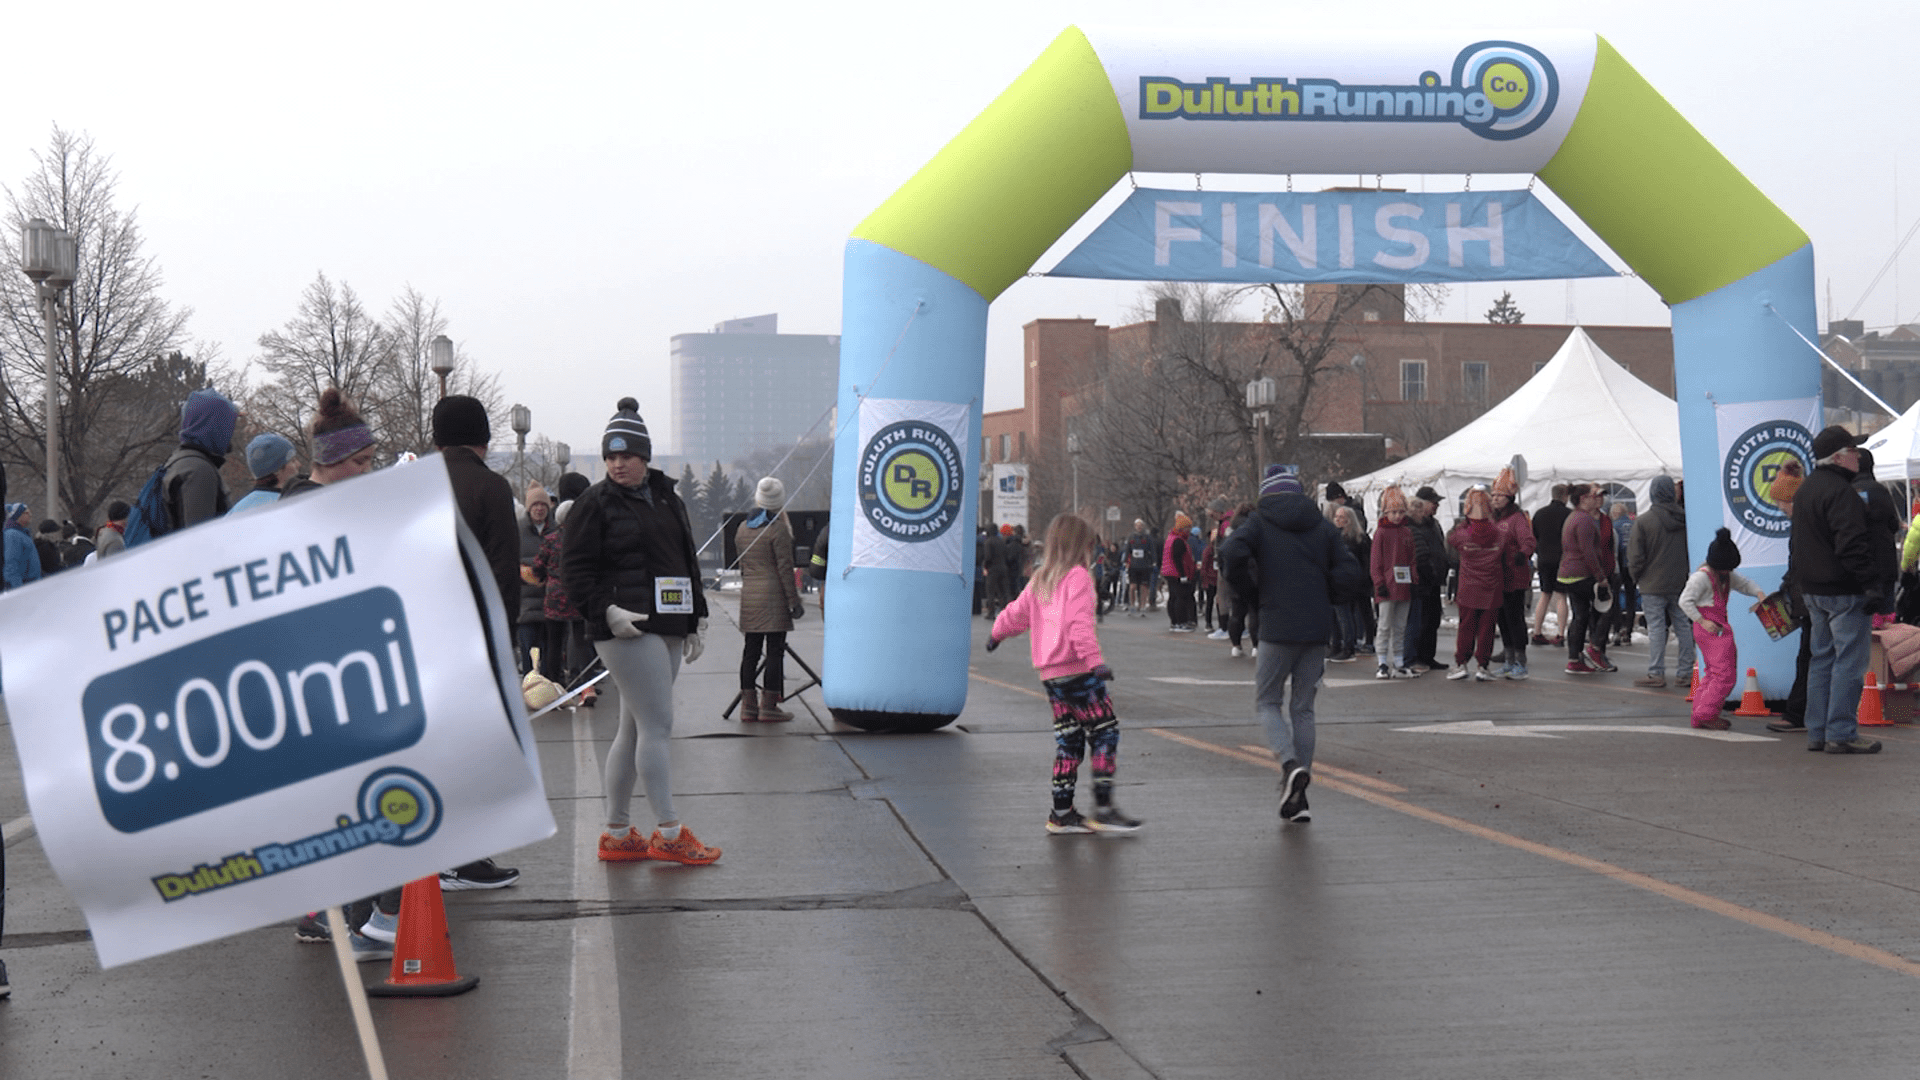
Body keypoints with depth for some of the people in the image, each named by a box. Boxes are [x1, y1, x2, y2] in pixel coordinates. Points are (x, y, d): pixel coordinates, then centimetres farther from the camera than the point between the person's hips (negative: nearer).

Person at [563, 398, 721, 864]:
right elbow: (575, 568, -6)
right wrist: (606, 611, -19)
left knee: (635, 729, 11)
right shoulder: (595, 504, -3)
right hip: (626, 629, -7)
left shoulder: (667, 500, 18)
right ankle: (669, 834, -6)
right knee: (658, 725, -11)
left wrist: (694, 622, 21)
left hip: (667, 629, 7)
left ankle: (617, 834, 17)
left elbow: (687, 562, 24)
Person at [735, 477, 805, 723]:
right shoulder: (778, 529, -9)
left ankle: (748, 705, 12)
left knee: (751, 650, 9)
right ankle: (769, 705, -3)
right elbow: (785, 568, -11)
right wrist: (794, 601, -8)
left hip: (749, 597, 7)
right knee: (775, 651, -2)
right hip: (773, 596, -6)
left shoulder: (743, 529, 11)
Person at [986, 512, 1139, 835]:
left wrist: (996, 634, 45)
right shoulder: (1078, 576, -8)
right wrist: (1095, 659, -28)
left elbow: (1016, 613, 26)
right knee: (1106, 733, -2)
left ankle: (1062, 813, 12)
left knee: (1068, 740, 12)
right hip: (1078, 673, -8)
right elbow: (1079, 622, -21)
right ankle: (1103, 808, -7)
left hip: (1050, 675, 8)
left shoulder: (1040, 580, 15)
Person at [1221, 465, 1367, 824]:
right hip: (1317, 629, 3)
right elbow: (1352, 577, 1)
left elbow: (1232, 553, -18)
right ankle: (1297, 798, 10)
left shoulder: (1260, 522, 1)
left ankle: (1290, 764, -15)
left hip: (1278, 629, -3)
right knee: (1303, 708, 12)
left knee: (1267, 701, 11)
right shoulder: (1323, 526, 10)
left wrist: (1250, 589, -2)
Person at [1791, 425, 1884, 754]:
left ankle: (1817, 732, 16)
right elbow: (1852, 545, -23)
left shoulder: (1805, 490, 15)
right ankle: (1841, 734, -6)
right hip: (1843, 590, -10)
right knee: (1849, 662, -5)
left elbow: (1796, 542, 23)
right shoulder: (1841, 492, -17)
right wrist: (1872, 583, -22)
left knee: (1821, 658, 14)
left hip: (1812, 589, 10)